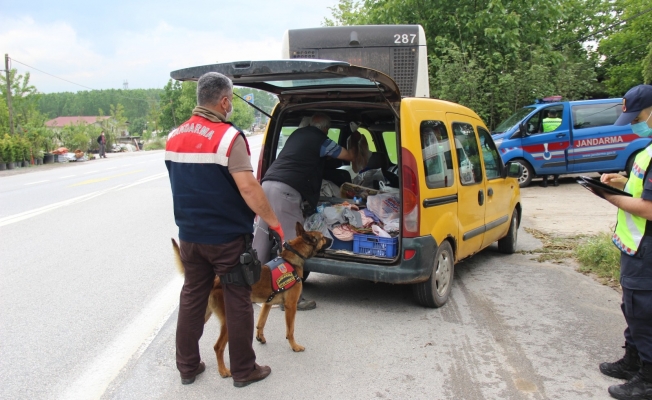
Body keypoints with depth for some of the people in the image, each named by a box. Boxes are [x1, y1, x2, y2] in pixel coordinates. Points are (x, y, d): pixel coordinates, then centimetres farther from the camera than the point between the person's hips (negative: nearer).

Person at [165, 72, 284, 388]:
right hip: (228, 237, -6)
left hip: (190, 235, 6)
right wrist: (274, 223, -15)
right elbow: (248, 188, -23)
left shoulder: (174, 137, 5)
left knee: (192, 298, 17)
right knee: (237, 302, 7)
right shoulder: (228, 136, -17)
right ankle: (243, 371, 18)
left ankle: (187, 367, 27)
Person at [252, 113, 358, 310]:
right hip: (286, 190, -8)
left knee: (262, 238, 12)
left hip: (267, 183, 8)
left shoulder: (297, 133, 24)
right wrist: (354, 143, 37)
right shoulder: (321, 141, 4)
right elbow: (349, 156, 16)